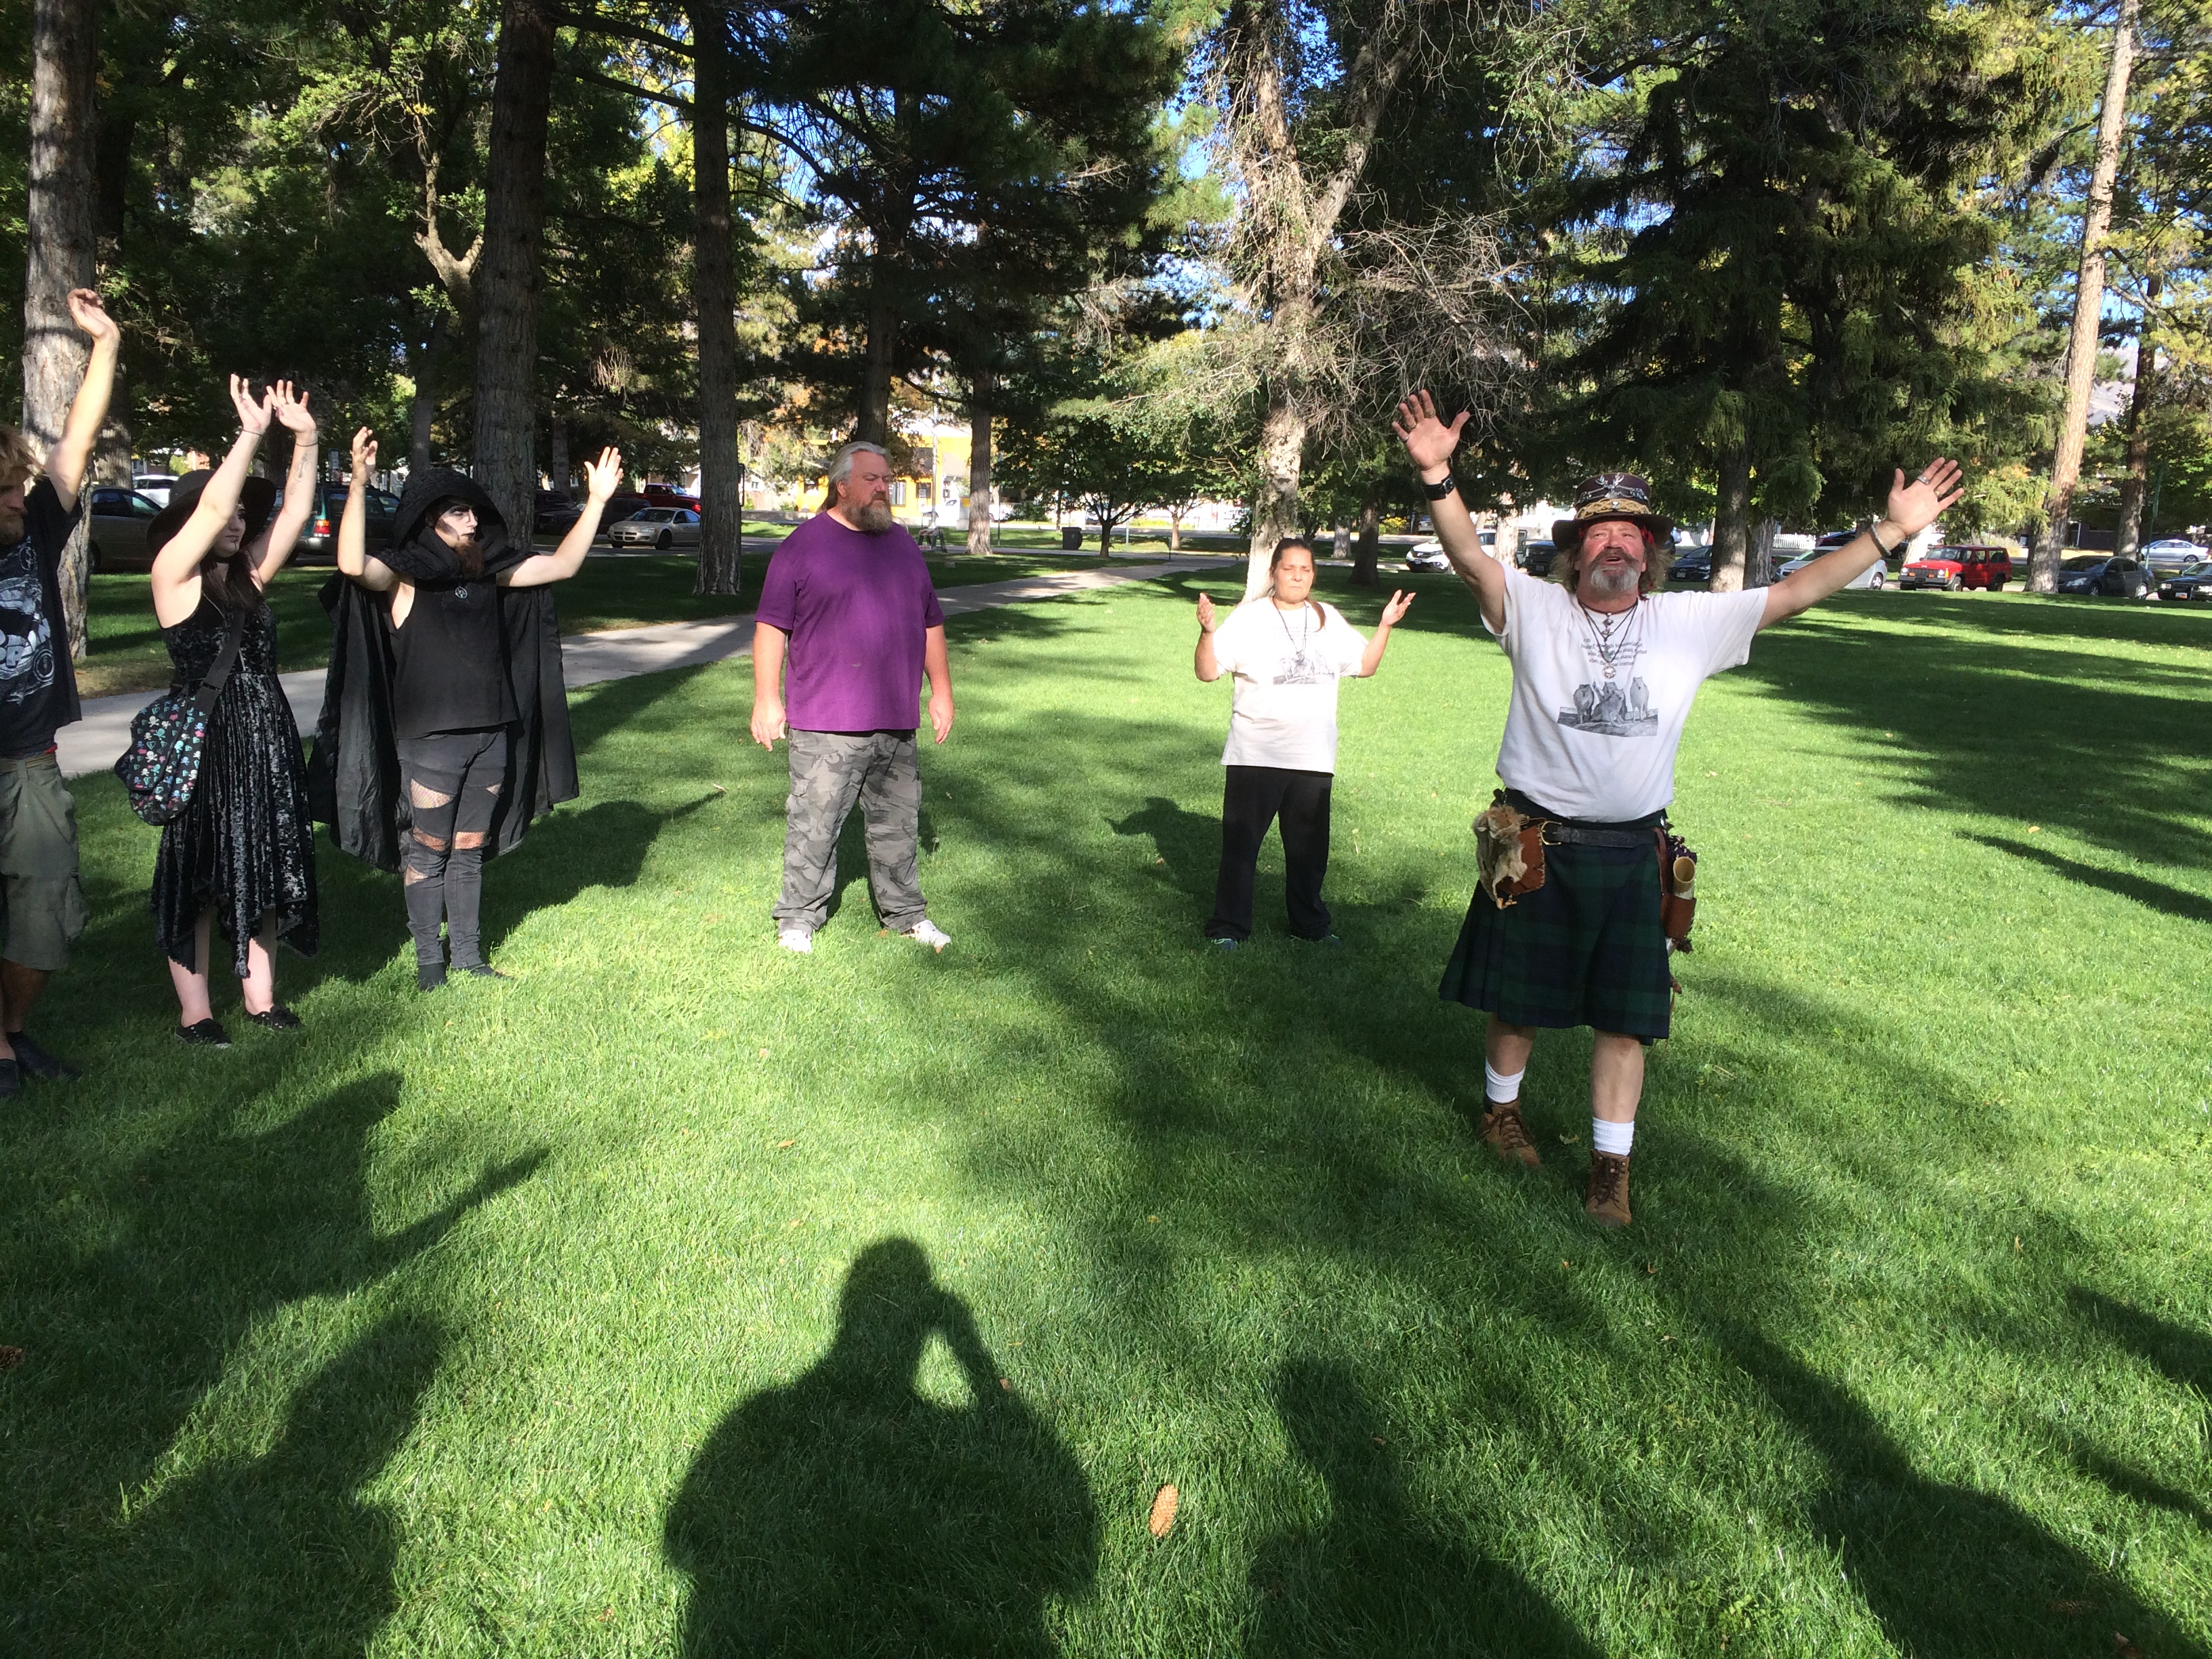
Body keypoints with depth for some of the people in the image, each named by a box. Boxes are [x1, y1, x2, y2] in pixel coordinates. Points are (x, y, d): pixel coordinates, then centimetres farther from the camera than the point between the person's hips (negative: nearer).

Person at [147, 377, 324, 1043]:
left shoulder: (250, 576, 10)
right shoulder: (174, 576, -7)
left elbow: (294, 513, 5)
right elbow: (212, 507, -19)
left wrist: (304, 438, -3)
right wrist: (251, 430, -18)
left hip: (268, 741, 7)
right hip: (205, 744, -6)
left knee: (268, 867, 11)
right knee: (199, 877, 1)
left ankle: (261, 998, 22)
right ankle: (194, 1013, 10)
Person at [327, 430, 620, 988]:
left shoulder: (488, 569, 9)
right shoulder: (404, 573, -7)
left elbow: (562, 565, 14)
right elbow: (353, 564, -28)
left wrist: (596, 502, 8)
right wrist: (358, 486, -36)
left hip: (492, 733, 5)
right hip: (430, 738, -5)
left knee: (470, 853, 14)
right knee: (428, 852, 5)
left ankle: (469, 954, 23)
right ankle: (429, 961, 16)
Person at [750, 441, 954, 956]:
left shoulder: (903, 546, 14)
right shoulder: (803, 545, -3)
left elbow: (930, 623, 20)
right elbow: (771, 625, -5)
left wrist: (941, 691, 15)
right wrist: (767, 700, -9)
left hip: (896, 722, 5)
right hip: (826, 724, -5)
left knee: (898, 824, 13)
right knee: (814, 825, 0)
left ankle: (905, 912, 26)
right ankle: (799, 917, 15)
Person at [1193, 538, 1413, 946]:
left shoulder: (1329, 620, 10)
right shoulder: (1248, 617, -5)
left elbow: (1365, 665, 17)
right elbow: (1207, 671, -11)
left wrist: (1386, 625, 6)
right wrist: (1207, 631, -27)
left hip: (1313, 759, 4)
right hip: (1255, 758, -4)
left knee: (1309, 847, 14)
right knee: (1240, 843, 3)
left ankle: (1310, 923, 30)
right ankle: (1229, 926, 14)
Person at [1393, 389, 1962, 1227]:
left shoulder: (1691, 622, 4)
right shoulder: (1535, 609, -4)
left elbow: (1794, 592, 3)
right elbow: (1469, 556, -19)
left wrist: (1891, 529, -4)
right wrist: (1437, 475, -36)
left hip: (1631, 855, 2)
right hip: (1536, 845, -2)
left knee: (1625, 1016, 6)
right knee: (1519, 999, 13)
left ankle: (1610, 1168, 18)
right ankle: (1501, 1106, 41)